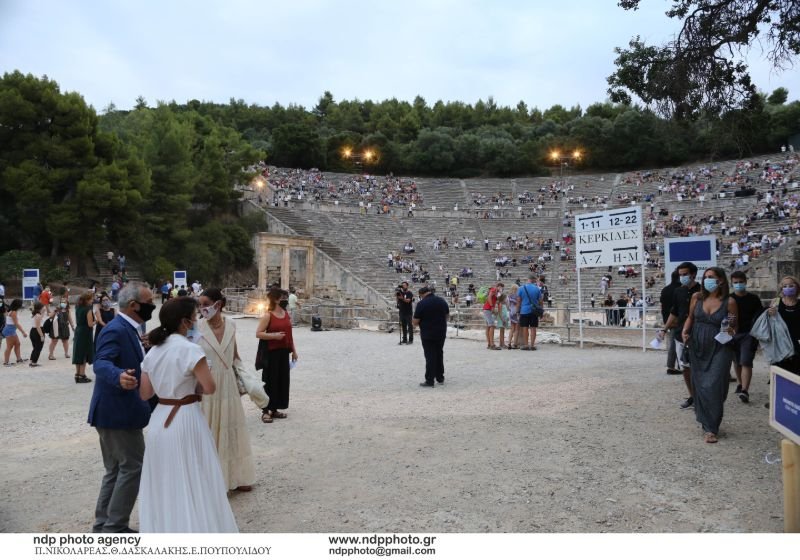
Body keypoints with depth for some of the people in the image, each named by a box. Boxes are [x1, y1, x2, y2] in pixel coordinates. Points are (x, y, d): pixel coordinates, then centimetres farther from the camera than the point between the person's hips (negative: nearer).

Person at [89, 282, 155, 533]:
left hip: (116, 411, 11)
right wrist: (119, 376, -51)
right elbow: (101, 363, -33)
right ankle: (115, 527, 7)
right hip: (118, 412, -11)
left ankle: (104, 525, 27)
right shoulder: (116, 330, -19)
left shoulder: (126, 329, 12)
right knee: (133, 466, -2)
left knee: (116, 470, 17)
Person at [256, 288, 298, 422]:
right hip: (272, 353, -7)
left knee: (282, 380, 10)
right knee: (270, 381, -2)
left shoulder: (286, 314, 10)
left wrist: (293, 350, 15)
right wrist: (274, 335, -23)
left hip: (284, 352, 7)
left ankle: (274, 409, 21)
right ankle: (266, 410, 8)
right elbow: (258, 333, -13)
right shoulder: (268, 316, -10)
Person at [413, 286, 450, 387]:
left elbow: (415, 322, -11)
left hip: (427, 334, -5)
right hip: (441, 333, 5)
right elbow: (447, 316, 15)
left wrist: (422, 322, 9)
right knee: (439, 355, 17)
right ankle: (440, 378, 25)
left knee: (430, 357, 1)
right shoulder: (442, 301, 3)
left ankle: (429, 380, 3)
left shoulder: (421, 303, -14)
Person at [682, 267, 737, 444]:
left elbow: (734, 327, 1)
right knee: (699, 385, 10)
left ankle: (711, 428, 1)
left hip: (719, 348, -3)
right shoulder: (697, 297, 1)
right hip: (697, 347, 4)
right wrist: (685, 331, -4)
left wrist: (730, 332, -21)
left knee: (713, 387, -9)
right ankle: (706, 422, 28)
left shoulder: (729, 302, -7)